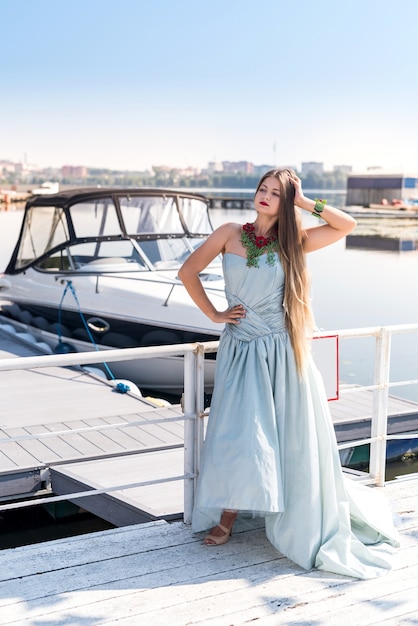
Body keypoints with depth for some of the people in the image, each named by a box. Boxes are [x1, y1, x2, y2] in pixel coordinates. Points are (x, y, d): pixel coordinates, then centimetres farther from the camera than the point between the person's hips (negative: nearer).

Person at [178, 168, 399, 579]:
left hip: (282, 353, 0)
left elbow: (347, 225, -7)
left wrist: (304, 202, -7)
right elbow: (188, 272, 7)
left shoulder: (292, 242, 0)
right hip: (240, 350, 1)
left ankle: (301, 521, 20)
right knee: (239, 435, 1)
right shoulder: (230, 234, 2)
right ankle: (226, 520, 17)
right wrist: (213, 314, 2)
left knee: (291, 438, 4)